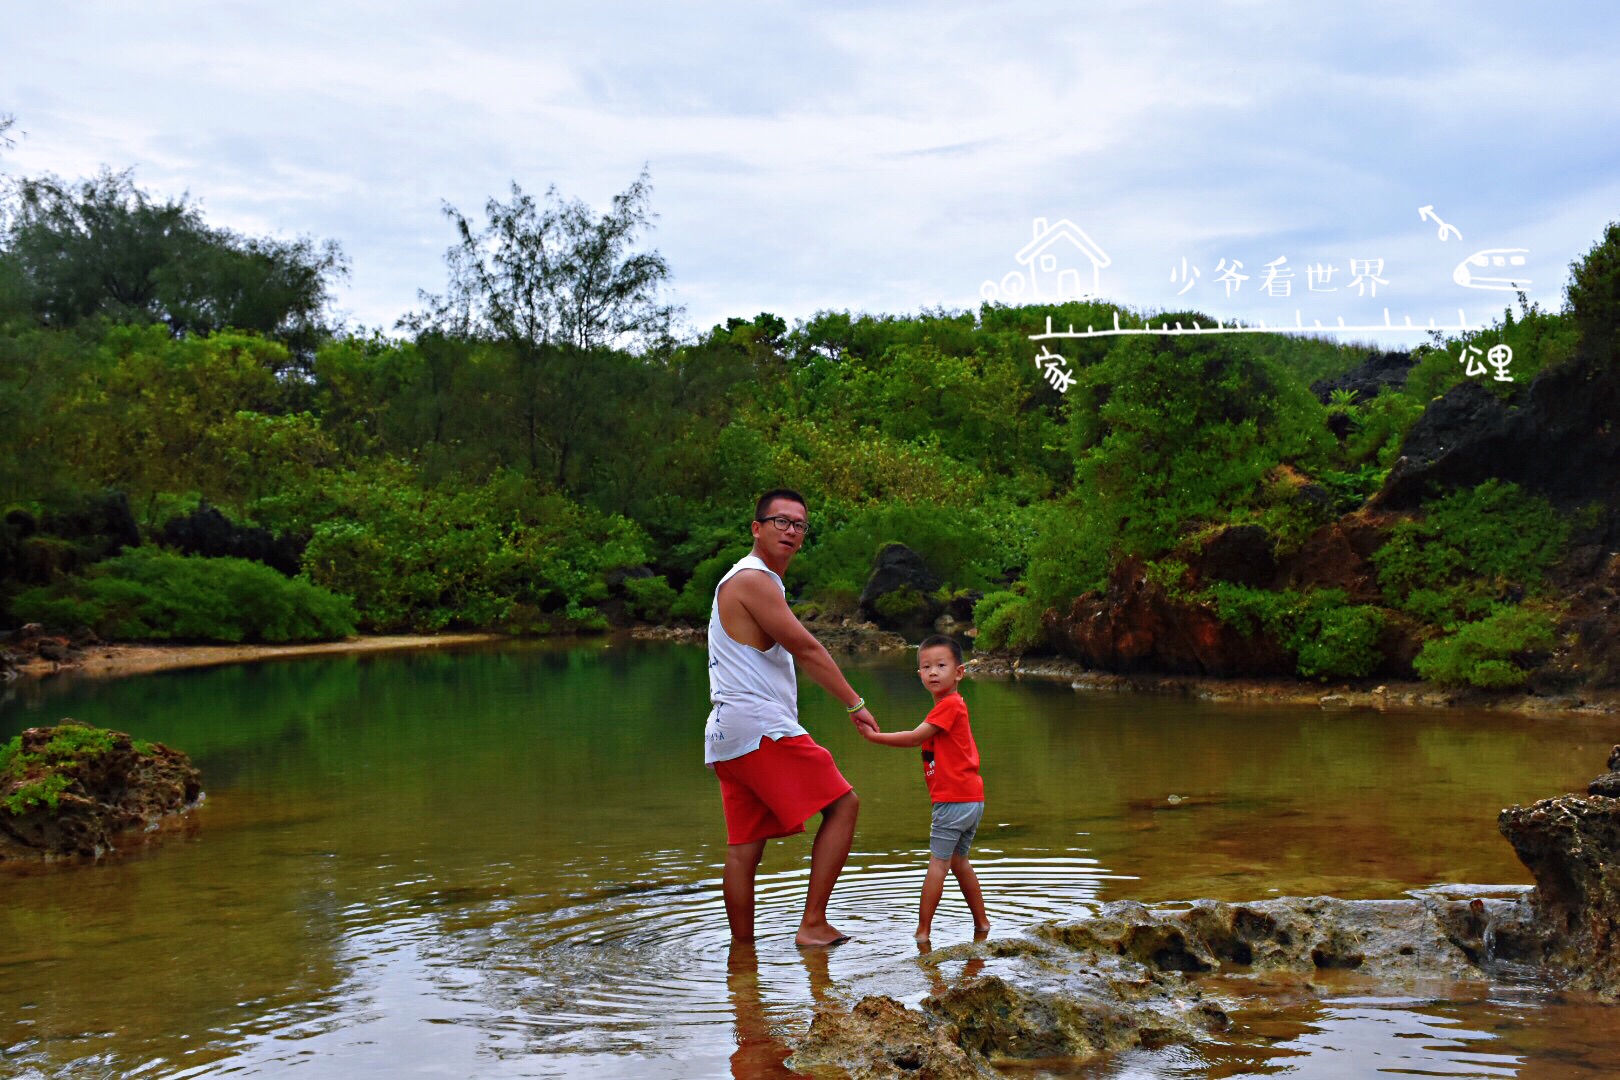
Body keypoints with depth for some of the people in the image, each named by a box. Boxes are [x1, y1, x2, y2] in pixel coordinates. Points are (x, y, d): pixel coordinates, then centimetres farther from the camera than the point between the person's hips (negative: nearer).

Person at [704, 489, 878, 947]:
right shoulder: (752, 579, -10)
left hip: (728, 738, 10)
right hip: (760, 728, -10)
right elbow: (806, 649, -12)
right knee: (843, 803, -6)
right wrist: (855, 704, -7)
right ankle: (813, 924, -9)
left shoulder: (759, 580, 23)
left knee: (744, 847, 9)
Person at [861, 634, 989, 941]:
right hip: (971, 798, 10)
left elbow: (915, 737, -16)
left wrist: (874, 736, -14)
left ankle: (923, 931, -3)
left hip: (953, 799, -10)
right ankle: (982, 923, 26)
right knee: (958, 861, 20)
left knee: (937, 862, -5)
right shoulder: (953, 705, 15)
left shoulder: (949, 705, -14)